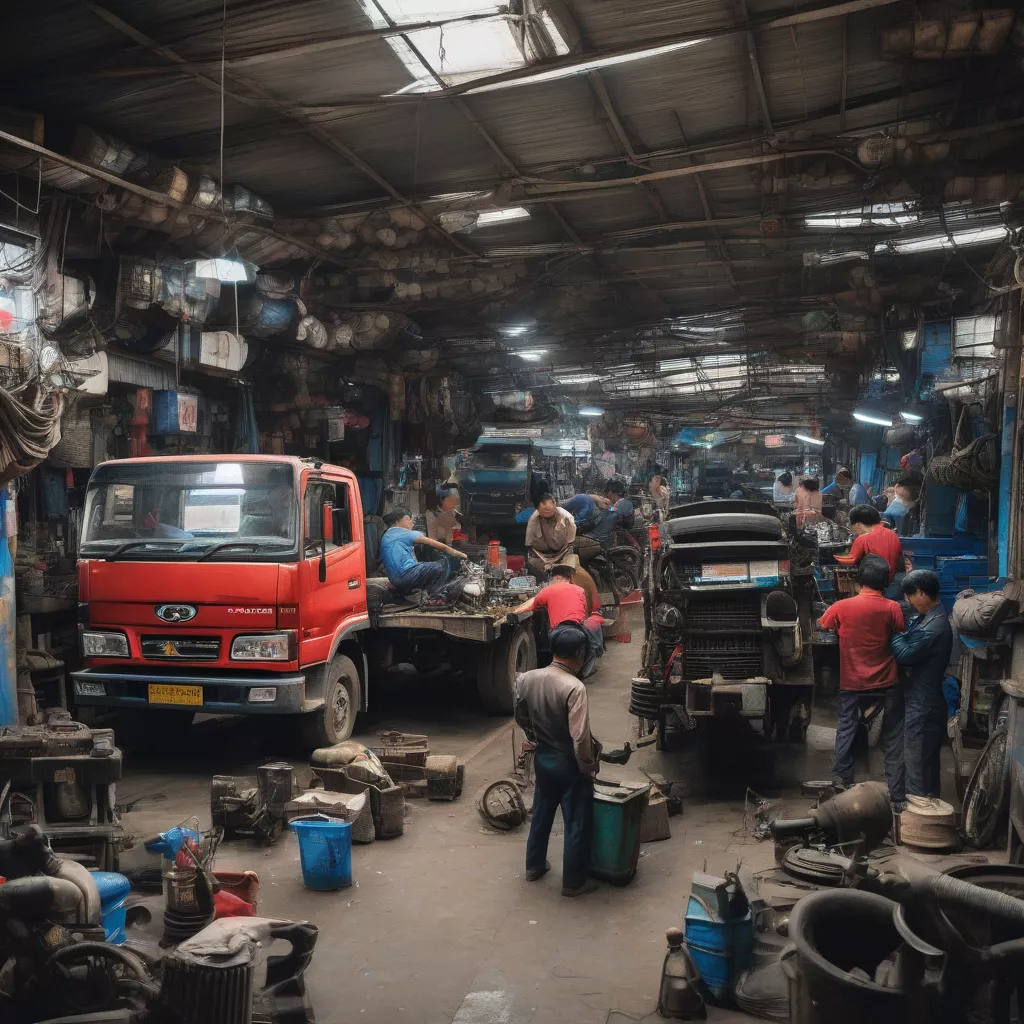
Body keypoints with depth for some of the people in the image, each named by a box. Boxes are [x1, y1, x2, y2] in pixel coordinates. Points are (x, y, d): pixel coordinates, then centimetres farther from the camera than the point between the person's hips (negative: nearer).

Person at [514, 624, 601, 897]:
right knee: (577, 823, 9)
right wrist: (588, 768, -13)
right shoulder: (574, 688, -27)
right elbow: (580, 737, -27)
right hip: (568, 762, -6)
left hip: (542, 757, 7)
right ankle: (573, 882, 19)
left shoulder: (526, 679, -6)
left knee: (541, 813, 24)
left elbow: (521, 718, 9)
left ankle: (534, 866, 38)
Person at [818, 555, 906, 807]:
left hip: (852, 683, 0)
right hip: (887, 683, 0)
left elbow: (822, 627, 8)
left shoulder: (842, 607, -9)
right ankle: (897, 798, 12)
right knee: (893, 740, 9)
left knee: (846, 730, 12)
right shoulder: (892, 608, -9)